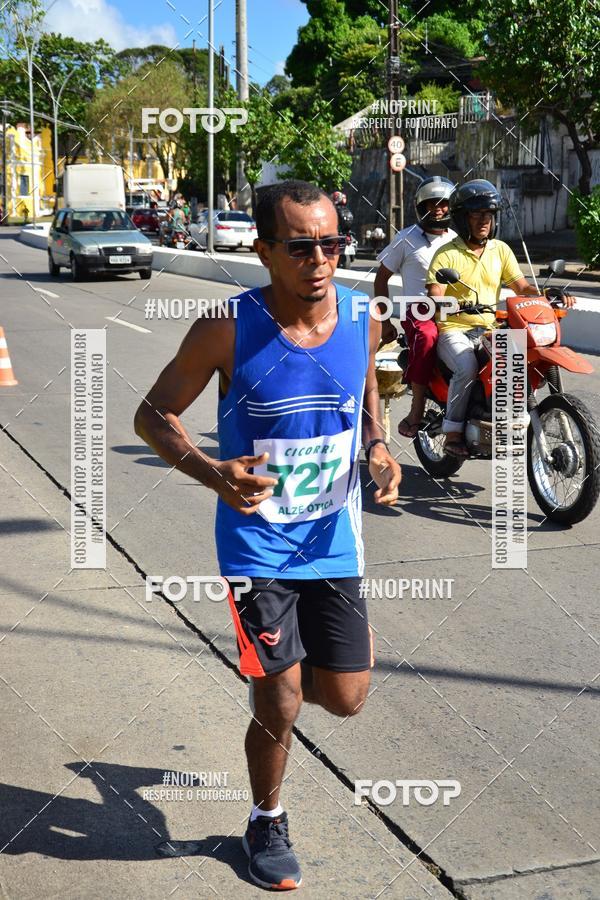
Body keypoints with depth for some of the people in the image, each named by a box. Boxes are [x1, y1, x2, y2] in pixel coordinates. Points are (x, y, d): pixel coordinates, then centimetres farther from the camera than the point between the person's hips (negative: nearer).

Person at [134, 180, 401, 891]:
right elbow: (153, 414, -8)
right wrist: (211, 473, -27)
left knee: (345, 698, 8)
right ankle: (266, 823, 32)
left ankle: (273, 669, 44)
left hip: (334, 538, 4)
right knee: (280, 707, 2)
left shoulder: (362, 319, -6)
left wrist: (378, 450, -6)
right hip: (257, 541, -3)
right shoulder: (229, 329, -18)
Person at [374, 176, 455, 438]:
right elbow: (381, 278, 9)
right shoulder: (407, 238, 5)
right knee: (428, 337, -39)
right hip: (419, 310, -4)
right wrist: (385, 320, 4)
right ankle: (417, 411, -33)